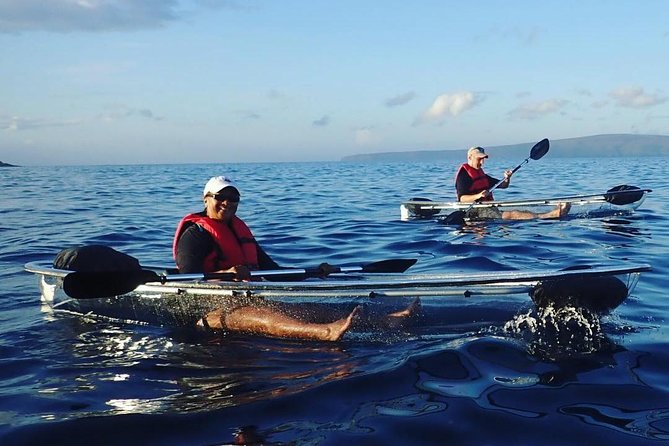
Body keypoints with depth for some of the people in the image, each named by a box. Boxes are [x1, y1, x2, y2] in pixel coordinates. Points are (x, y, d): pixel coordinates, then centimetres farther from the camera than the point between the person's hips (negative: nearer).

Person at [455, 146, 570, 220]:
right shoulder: (463, 175, -6)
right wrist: (478, 196, -32)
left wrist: (507, 178, -1)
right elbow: (462, 198, -16)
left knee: (517, 213, -10)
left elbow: (503, 185, 22)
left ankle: (553, 214, -27)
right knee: (511, 215, -25)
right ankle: (550, 215, -41)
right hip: (475, 211, -9)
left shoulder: (481, 174, 23)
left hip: (489, 209, 9)